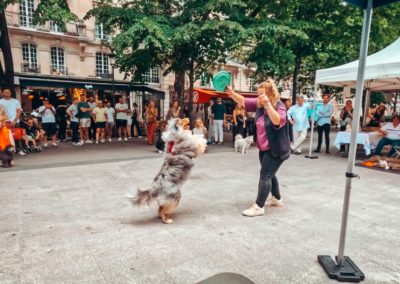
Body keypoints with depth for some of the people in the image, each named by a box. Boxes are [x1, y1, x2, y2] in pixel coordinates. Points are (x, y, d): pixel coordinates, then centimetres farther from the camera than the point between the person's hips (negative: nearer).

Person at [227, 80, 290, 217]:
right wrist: (232, 94, -15)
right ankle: (277, 199, 39)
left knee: (265, 175, -9)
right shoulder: (259, 104, 1)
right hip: (264, 148, 8)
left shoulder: (279, 107, -20)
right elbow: (243, 101, 1)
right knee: (269, 174, 20)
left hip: (275, 149, -8)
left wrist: (268, 104, -45)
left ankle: (258, 207, -2)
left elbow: (277, 121, -39)